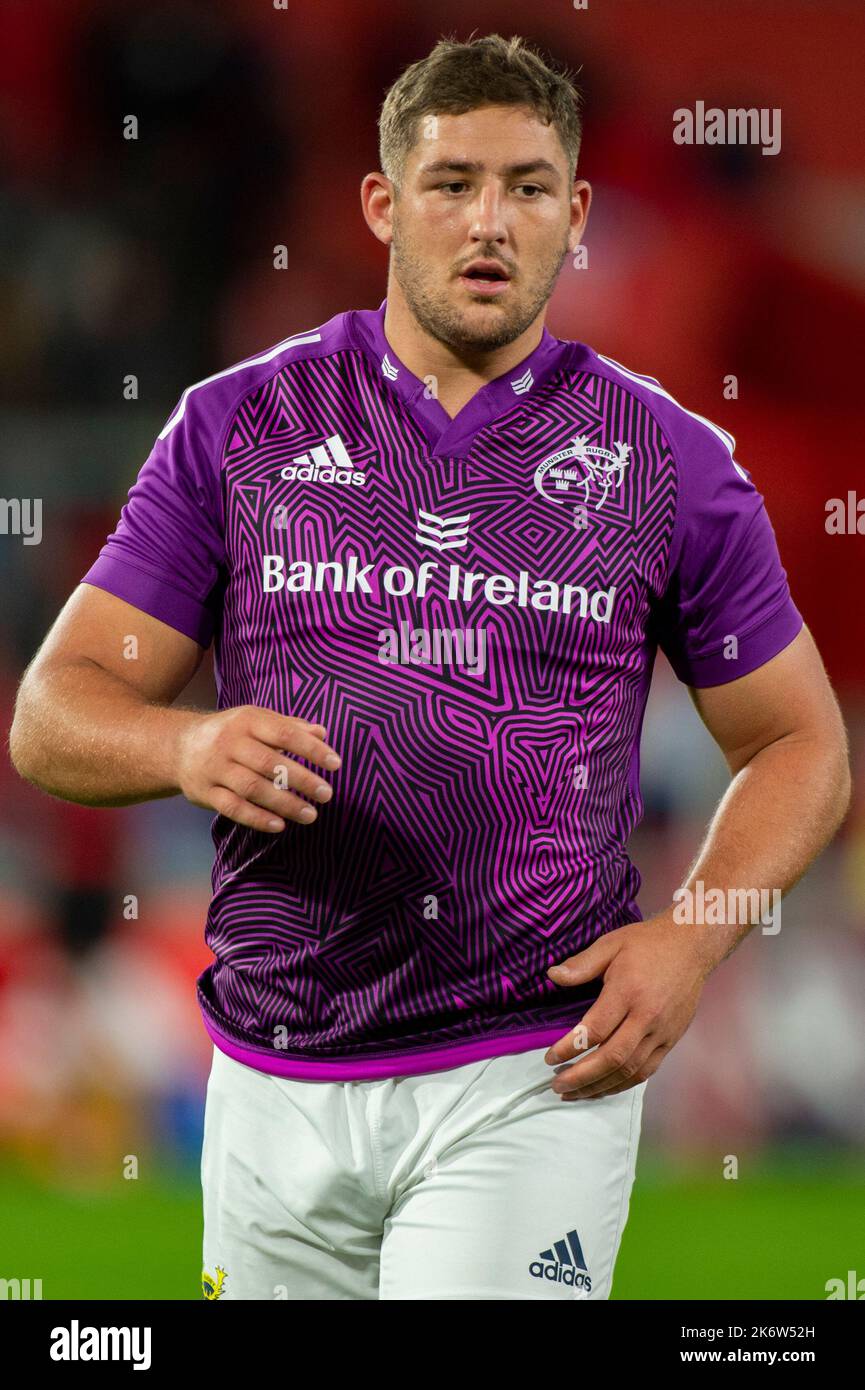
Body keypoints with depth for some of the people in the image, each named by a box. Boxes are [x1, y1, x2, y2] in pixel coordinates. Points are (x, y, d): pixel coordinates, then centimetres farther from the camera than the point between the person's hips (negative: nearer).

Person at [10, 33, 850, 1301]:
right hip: (274, 1086, 2)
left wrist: (692, 937, -6)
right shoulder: (238, 426, 6)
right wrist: (190, 748, -19)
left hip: (531, 1082, -2)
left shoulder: (668, 462, 4)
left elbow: (799, 745, 12)